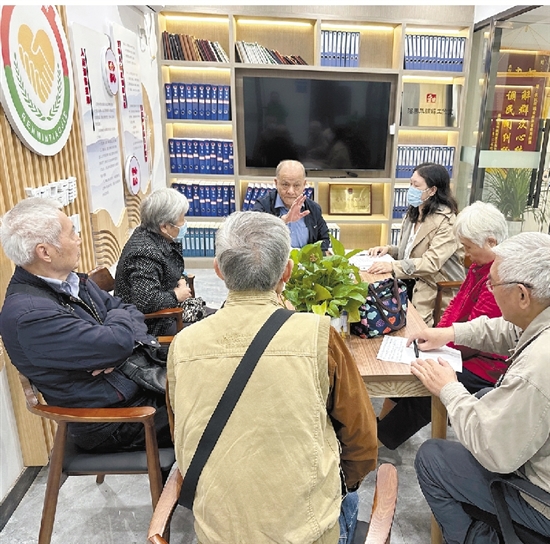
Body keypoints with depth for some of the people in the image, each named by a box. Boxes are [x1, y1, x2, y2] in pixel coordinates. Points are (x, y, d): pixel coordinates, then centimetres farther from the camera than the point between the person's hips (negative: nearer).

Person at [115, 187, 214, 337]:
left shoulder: (164, 240, 0)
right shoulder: (145, 252, -28)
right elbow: (145, 301, -35)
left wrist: (181, 279, 0)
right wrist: (176, 295, -20)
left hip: (171, 307, 10)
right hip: (154, 324, -10)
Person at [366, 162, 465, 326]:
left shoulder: (446, 221, -14)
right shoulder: (412, 213, 11)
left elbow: (432, 262, -25)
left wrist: (393, 266, -34)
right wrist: (389, 249, 0)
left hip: (436, 293, -7)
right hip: (410, 285, 7)